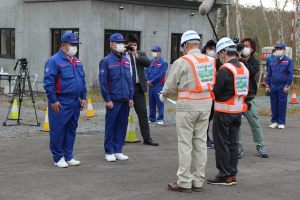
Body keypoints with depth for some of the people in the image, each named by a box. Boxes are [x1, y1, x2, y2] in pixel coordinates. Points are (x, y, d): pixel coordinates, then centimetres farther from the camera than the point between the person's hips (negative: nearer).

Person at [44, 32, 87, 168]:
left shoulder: (77, 62, 15)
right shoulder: (54, 61, -9)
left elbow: (82, 81, 20)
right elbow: (48, 83, -13)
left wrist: (83, 97, 11)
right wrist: (53, 101, -16)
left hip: (75, 102, 7)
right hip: (61, 103, -7)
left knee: (71, 130, 11)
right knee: (58, 130, -2)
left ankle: (68, 157, 19)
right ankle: (58, 158, 7)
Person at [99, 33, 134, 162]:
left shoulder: (126, 61, 13)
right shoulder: (106, 61, -5)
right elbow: (103, 82, -7)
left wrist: (131, 97, 9)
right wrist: (107, 99, -11)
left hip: (125, 100, 6)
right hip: (113, 100, -5)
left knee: (122, 126, 8)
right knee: (111, 126, 0)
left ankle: (118, 151, 16)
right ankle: (109, 152, 8)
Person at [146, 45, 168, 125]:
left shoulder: (163, 63, -5)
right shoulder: (150, 62, 13)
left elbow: (160, 75, -13)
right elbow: (147, 72, 11)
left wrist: (151, 81, -12)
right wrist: (147, 81, -5)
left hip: (159, 86, -6)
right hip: (150, 86, 6)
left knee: (159, 103, -5)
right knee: (151, 103, 10)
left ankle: (160, 119, -3)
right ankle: (152, 118, 18)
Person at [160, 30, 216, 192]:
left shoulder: (182, 62, -11)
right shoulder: (210, 61, 5)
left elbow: (170, 86, -6)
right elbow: (212, 83, 7)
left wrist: (163, 96, 13)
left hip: (187, 105, -5)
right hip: (205, 104, 5)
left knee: (185, 144, 0)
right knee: (200, 143, 10)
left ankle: (184, 182, 2)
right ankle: (198, 182, 15)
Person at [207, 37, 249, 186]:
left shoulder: (225, 70, -19)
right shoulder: (244, 68, 8)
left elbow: (215, 91, -19)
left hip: (224, 112, -8)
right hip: (238, 111, 8)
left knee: (222, 143, 1)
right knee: (233, 143, 14)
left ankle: (224, 176, 4)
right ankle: (233, 175, 18)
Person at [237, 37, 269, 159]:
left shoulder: (254, 62, 4)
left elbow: (253, 71, -18)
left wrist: (242, 61, -21)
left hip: (249, 98, 0)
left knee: (255, 124, 5)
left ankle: (260, 147, 16)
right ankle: (239, 148, 11)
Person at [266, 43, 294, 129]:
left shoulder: (288, 61, 0)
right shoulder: (273, 62, 13)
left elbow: (290, 74, -4)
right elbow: (269, 74, 16)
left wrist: (287, 86, -10)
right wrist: (267, 86, 9)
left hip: (283, 87, -4)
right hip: (273, 87, 4)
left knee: (282, 104, -1)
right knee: (273, 105, 6)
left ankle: (281, 123, 5)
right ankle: (274, 121, 14)